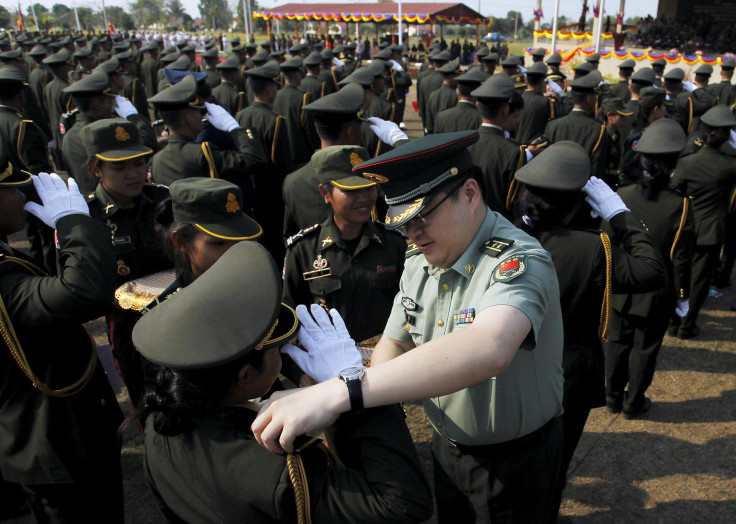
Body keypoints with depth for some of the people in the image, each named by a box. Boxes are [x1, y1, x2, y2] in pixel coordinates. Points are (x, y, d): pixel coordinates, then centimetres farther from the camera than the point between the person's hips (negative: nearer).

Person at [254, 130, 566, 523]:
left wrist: (341, 393, -56)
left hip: (515, 464, -6)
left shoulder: (518, 262, -31)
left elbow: (488, 349, -50)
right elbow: (395, 343, 1)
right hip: (448, 447, 6)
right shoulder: (419, 261, -5)